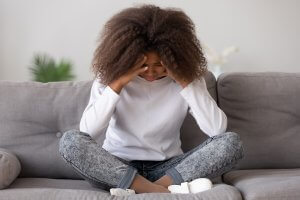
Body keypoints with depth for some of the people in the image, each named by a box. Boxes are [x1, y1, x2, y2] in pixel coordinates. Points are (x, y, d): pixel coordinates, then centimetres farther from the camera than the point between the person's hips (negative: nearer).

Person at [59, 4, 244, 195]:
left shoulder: (187, 78, -5)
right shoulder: (109, 77, -7)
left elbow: (218, 129, -18)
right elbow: (88, 133, -20)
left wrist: (185, 82, -22)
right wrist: (118, 83, -25)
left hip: (167, 169, 1)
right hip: (116, 167, 0)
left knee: (231, 141, -20)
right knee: (70, 140, -29)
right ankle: (158, 192, -31)